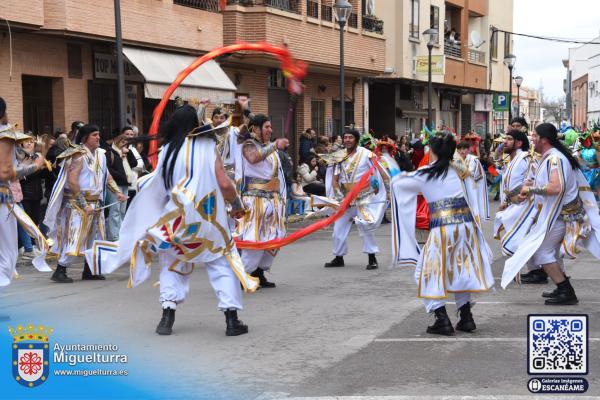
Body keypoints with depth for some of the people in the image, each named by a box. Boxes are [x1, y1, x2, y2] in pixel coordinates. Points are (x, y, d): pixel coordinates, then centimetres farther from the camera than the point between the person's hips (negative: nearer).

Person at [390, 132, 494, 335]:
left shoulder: (425, 174, 2)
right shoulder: (462, 171, 9)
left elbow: (397, 183, 16)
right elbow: (473, 202, 9)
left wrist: (402, 176, 38)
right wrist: (476, 226, 17)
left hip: (441, 229, -4)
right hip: (466, 225, 4)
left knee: (428, 273, 8)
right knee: (461, 270, 21)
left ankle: (442, 319, -1)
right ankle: (466, 318, 20)